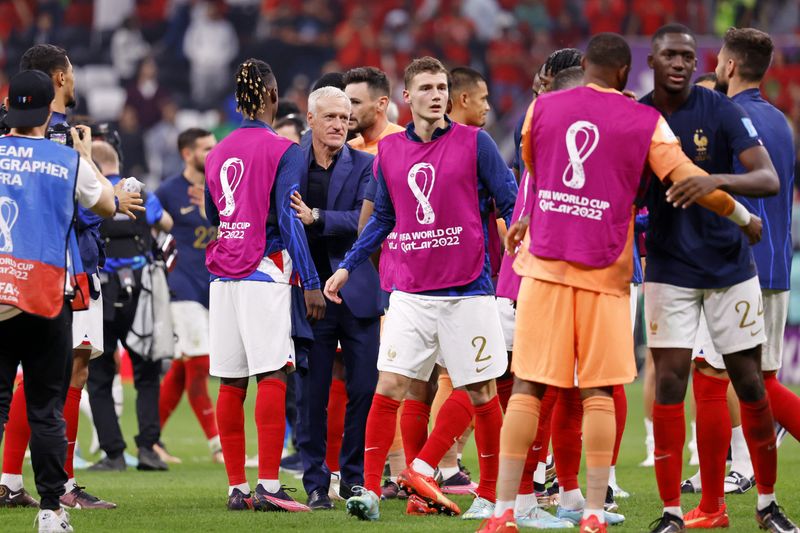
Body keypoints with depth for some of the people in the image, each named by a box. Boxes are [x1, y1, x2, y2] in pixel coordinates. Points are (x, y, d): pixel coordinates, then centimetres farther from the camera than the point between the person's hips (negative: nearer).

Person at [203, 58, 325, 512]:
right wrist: (311, 282, -12)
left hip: (223, 278, 6)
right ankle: (268, 485, -16)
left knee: (231, 384, 6)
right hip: (265, 274, -6)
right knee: (273, 376, -8)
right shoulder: (284, 151, -5)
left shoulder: (217, 153, 13)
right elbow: (288, 219, -12)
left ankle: (236, 487, 7)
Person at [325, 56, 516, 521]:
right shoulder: (389, 151, 8)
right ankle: (371, 489, -4)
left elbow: (511, 205, 0)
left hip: (467, 291, -2)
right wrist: (347, 267, 16)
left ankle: (492, 491, 17)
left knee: (482, 394, 3)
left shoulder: (474, 143, -2)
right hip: (410, 291, 2)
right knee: (390, 386, -7)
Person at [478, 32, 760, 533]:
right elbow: (689, 181, -4)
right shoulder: (645, 122, 0)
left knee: (528, 386, 1)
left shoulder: (542, 108, 7)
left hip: (545, 264, 1)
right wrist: (745, 218, 9)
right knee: (599, 391, 3)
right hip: (605, 270, -1)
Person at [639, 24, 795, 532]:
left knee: (749, 383, 3)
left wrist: (718, 181, -40)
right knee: (670, 381, -7)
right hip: (670, 270, 1)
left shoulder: (722, 111, -13)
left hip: (730, 266, -1)